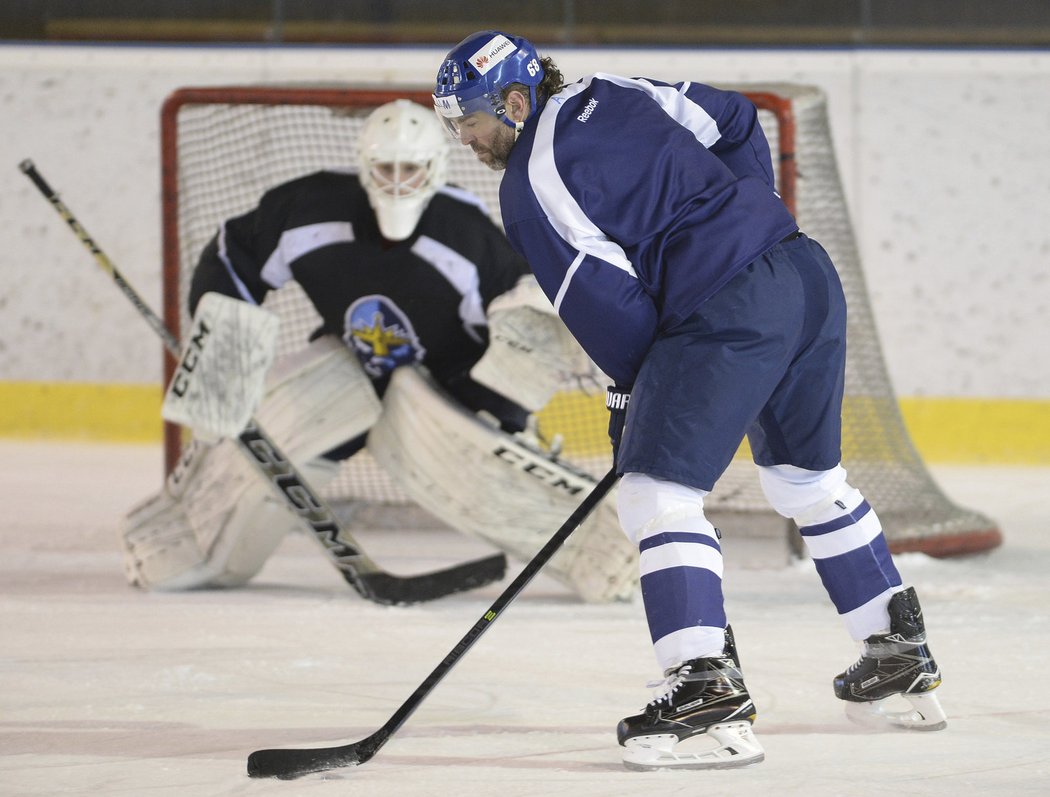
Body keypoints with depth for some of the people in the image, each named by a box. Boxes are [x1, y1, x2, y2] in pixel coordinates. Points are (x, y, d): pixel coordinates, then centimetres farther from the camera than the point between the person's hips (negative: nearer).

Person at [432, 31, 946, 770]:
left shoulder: (531, 184, -6)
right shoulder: (611, 96, 17)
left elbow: (605, 299, -8)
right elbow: (736, 122, 23)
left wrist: (634, 386, 6)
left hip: (730, 313, -9)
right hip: (808, 270, 9)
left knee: (658, 492, -6)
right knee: (808, 477, 24)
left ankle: (708, 688, -17)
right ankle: (905, 661, 32)